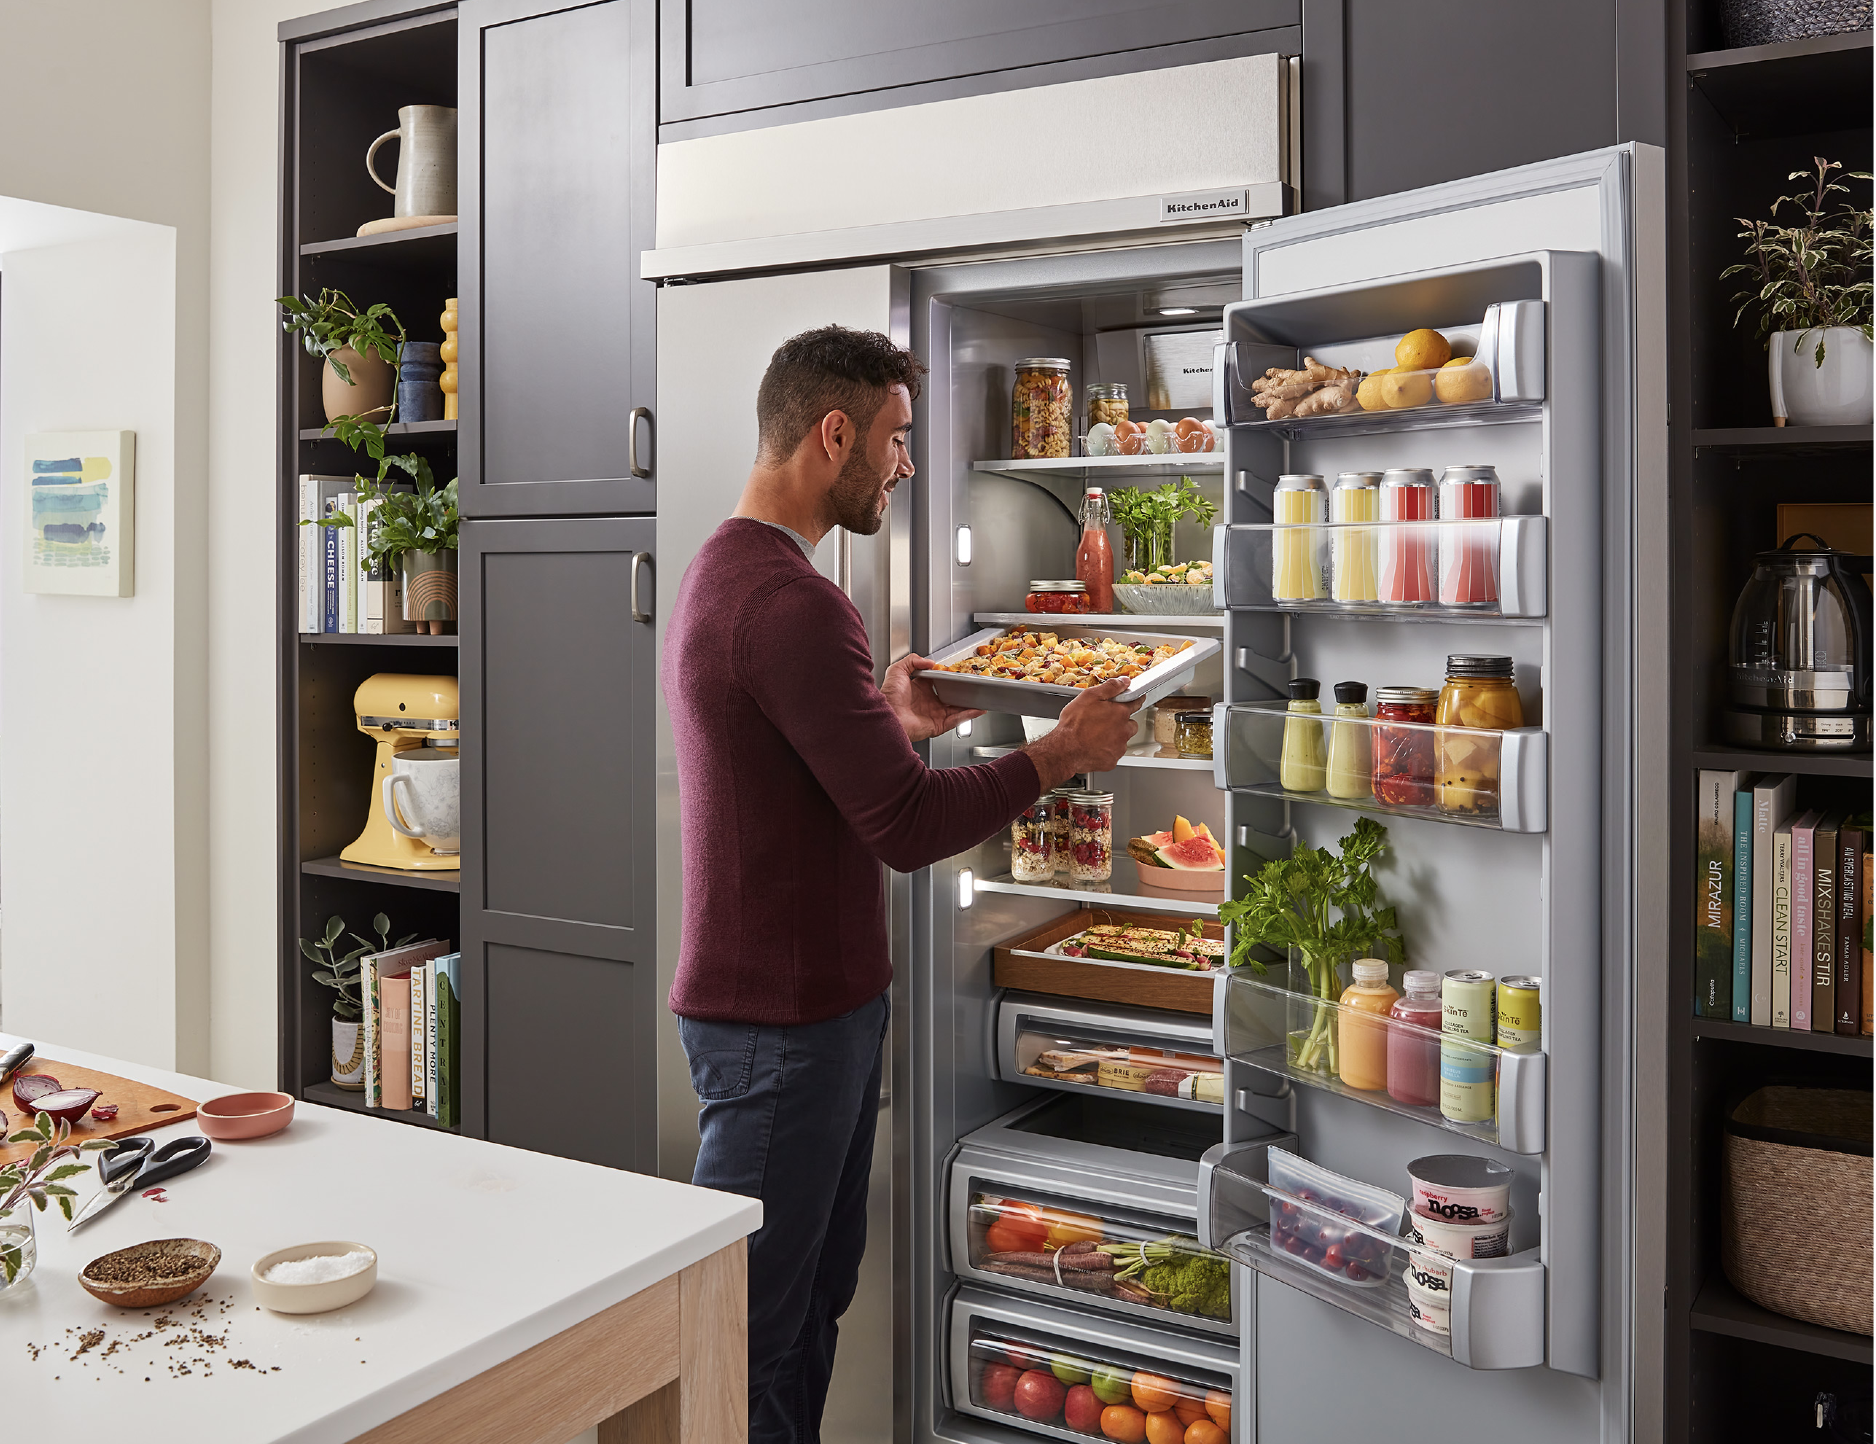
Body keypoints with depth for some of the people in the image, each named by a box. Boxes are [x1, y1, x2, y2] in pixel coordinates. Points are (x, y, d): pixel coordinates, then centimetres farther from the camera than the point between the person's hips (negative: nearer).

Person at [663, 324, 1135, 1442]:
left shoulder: (727, 572, 13)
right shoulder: (789, 600, -22)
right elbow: (909, 825, -23)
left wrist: (892, 715, 17)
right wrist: (1063, 751, -11)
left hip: (823, 994, 11)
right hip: (778, 1016, -11)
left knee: (818, 1288, 20)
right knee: (755, 1326, 3)